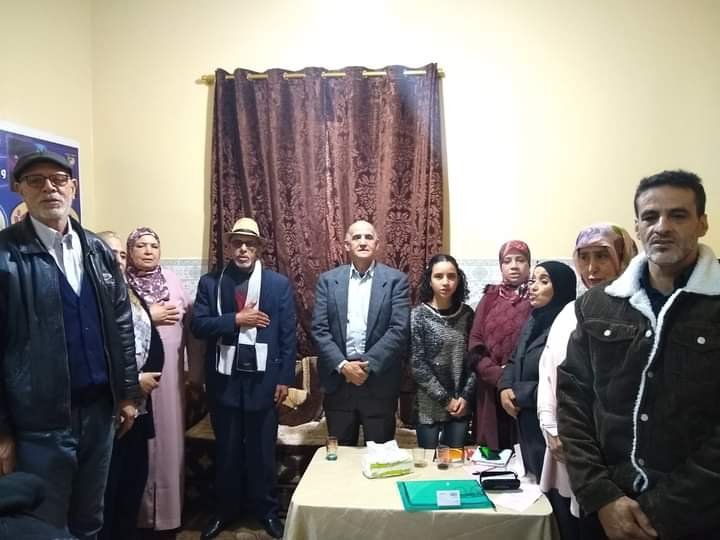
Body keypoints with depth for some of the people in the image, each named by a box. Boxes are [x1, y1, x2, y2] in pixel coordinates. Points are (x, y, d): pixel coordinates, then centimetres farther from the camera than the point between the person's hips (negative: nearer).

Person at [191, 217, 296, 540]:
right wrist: (236, 319, -17)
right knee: (226, 450, 15)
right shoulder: (209, 282, 3)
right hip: (224, 380, 1)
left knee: (262, 450, 11)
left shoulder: (279, 284, 0)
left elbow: (288, 335, -1)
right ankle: (224, 511, 33)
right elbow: (199, 326, -6)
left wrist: (285, 378, -5)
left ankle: (267, 511, 30)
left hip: (263, 379, -1)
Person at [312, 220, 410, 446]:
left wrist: (368, 364, -17)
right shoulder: (328, 280, 4)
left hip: (379, 384, -1)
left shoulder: (395, 280, -1)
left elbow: (400, 330, -9)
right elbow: (319, 330, -2)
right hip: (338, 381, 2)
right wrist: (342, 365, -14)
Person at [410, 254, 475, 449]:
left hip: (460, 404, 3)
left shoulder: (466, 313, 1)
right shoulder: (419, 314, -9)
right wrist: (444, 398, -11)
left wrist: (465, 396, -5)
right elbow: (417, 364, -11)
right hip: (429, 405, -3)